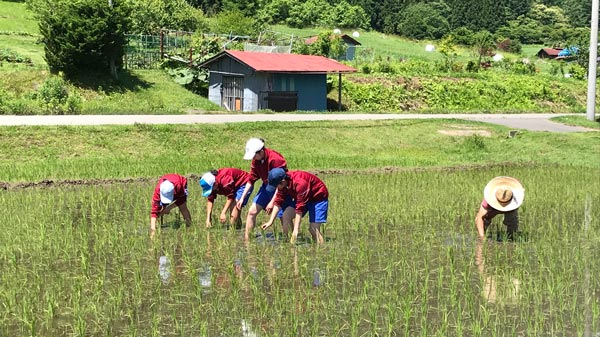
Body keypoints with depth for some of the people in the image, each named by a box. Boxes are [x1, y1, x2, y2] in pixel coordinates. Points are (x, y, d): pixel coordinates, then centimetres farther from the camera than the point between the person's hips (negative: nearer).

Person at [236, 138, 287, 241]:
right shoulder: (256, 161, -4)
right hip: (266, 186, 7)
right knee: (252, 211, 0)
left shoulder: (275, 159, -26)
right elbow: (251, 180, 5)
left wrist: (272, 202, -24)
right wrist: (242, 198, 0)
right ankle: (246, 239, 5)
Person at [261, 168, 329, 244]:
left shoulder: (300, 183, -37)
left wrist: (296, 230, -36)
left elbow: (300, 208, -37)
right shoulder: (283, 183, -14)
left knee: (314, 229, -19)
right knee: (286, 215, -9)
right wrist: (270, 221, -9)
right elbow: (278, 201, -6)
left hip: (318, 197, -8)